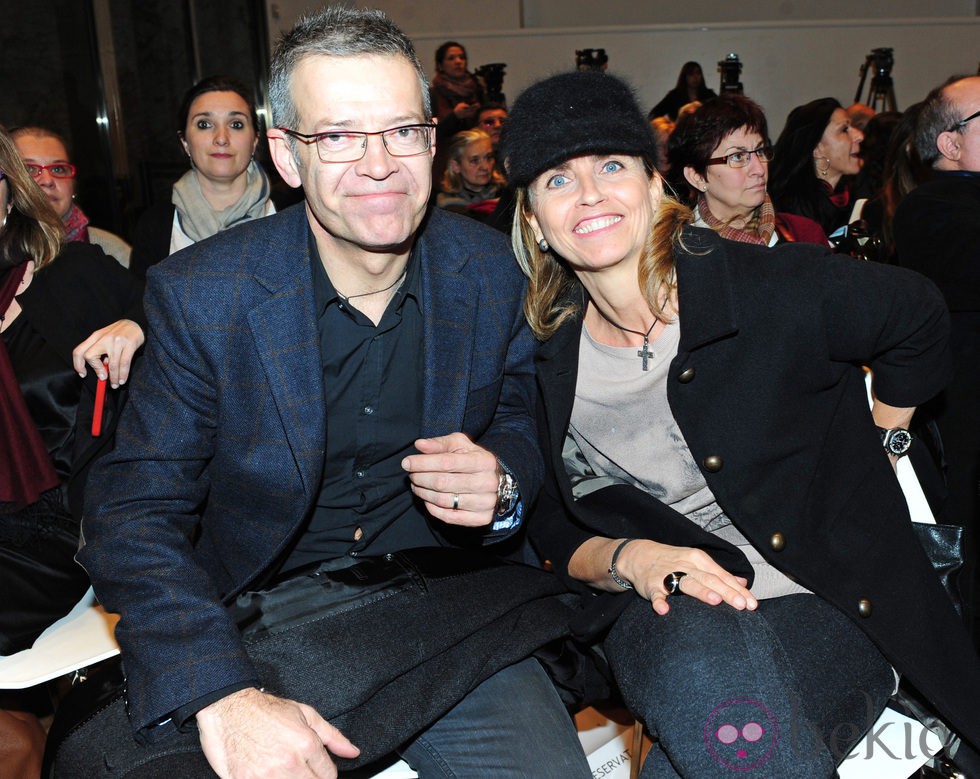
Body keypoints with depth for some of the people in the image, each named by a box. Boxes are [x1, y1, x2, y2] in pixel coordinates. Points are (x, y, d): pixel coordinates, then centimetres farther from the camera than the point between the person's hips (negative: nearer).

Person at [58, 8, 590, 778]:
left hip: (443, 603, 2)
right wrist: (224, 698, -27)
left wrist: (502, 484, -14)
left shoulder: (489, 269, -2)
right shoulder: (199, 295, -10)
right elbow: (133, 515, -12)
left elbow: (518, 419, 12)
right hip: (262, 616, -1)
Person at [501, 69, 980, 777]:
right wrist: (629, 559, -13)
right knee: (702, 653, -35)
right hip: (664, 614, 2)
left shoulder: (781, 290, -12)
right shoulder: (547, 361, -3)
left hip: (827, 610, -2)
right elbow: (555, 530, 7)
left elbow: (917, 317, 9)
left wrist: (880, 450, 14)